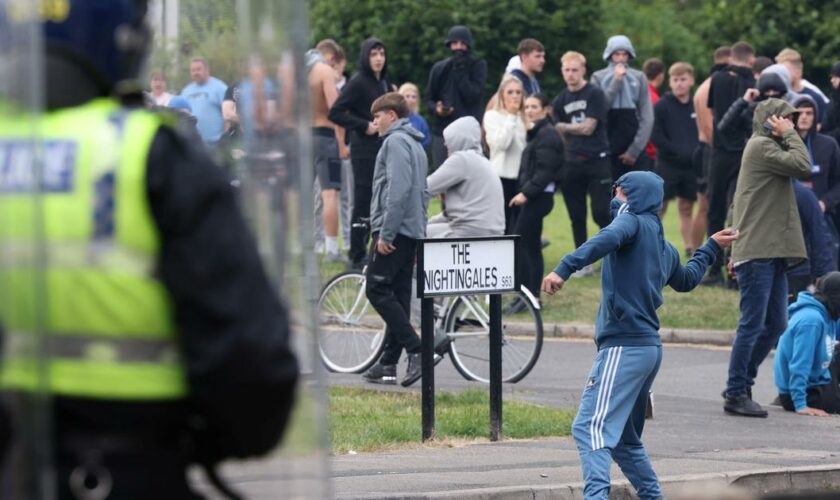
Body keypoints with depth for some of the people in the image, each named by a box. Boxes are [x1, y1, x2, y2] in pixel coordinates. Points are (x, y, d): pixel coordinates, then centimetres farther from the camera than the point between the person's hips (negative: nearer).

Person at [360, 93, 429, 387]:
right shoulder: (416, 145, 21)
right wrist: (420, 236, 23)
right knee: (398, 295, 8)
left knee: (377, 290, -10)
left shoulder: (396, 142, -10)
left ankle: (415, 349, -18)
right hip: (412, 231, 10)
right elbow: (422, 194, 23)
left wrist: (385, 233, -21)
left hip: (394, 230, -10)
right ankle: (388, 363, 9)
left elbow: (398, 189, -21)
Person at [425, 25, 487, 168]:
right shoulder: (440, 68, 11)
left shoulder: (478, 65, 3)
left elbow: (472, 95, -8)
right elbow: (429, 98, 15)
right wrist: (436, 108, -6)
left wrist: (460, 71, -10)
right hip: (442, 131, 3)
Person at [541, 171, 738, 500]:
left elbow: (608, 239, -25)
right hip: (650, 347, 9)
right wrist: (710, 248, 60)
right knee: (625, 438, 21)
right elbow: (687, 280, 43)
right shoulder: (665, 248, 22)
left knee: (591, 427, -21)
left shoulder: (632, 221, -2)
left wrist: (564, 269, -37)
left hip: (624, 346, -9)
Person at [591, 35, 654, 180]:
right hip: (608, 149, 0)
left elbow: (647, 118, 0)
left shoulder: (639, 78, 4)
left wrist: (635, 150, -7)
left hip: (636, 149, 0)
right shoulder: (599, 78, 5)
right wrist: (616, 80, -11)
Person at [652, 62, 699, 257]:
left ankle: (690, 248, 15)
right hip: (667, 165, -3)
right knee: (658, 208, -4)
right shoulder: (662, 107, -4)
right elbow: (656, 137, -8)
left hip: (691, 166, 3)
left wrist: (697, 150, -9)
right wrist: (678, 151, -17)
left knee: (686, 209, 10)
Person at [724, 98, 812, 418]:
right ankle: (736, 394, -4)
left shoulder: (767, 148, 23)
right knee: (753, 322, -9)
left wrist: (736, 251, 21)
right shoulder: (761, 147, -8)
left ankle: (741, 384, 19)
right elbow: (802, 166, -19)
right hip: (757, 252, -10)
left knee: (775, 324, 11)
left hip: (772, 253, 10)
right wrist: (790, 135, -5)